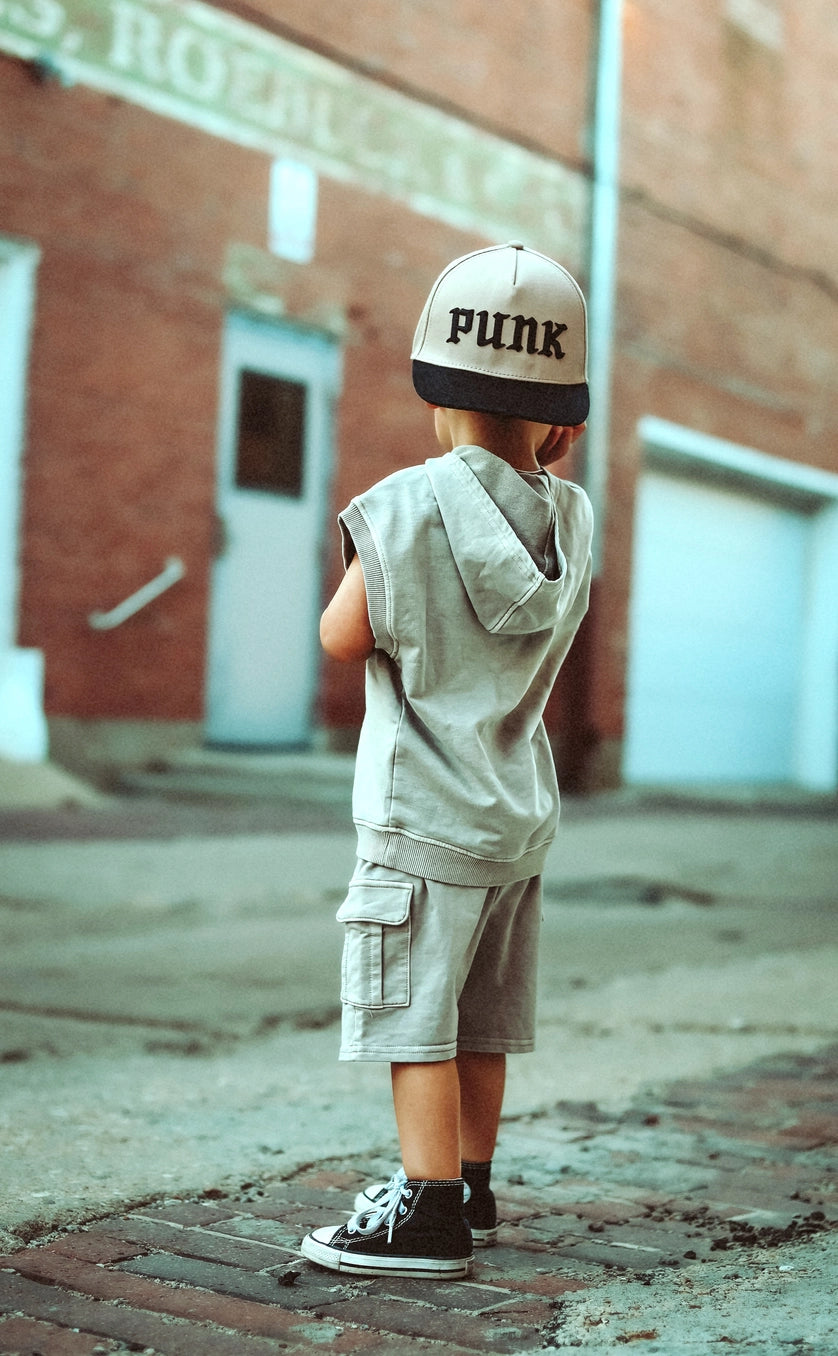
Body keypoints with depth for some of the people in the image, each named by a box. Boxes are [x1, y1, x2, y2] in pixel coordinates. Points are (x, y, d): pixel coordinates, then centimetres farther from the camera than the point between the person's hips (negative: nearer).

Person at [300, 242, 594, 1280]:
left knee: (414, 1013, 0)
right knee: (481, 1017, 16)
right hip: (523, 810, 7)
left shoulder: (409, 506, -16)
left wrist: (366, 555, 7)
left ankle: (428, 1213, 2)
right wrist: (540, 472, 12)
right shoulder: (573, 520, 1)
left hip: (427, 814, -7)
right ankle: (470, 1187, 27)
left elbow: (344, 638, -10)